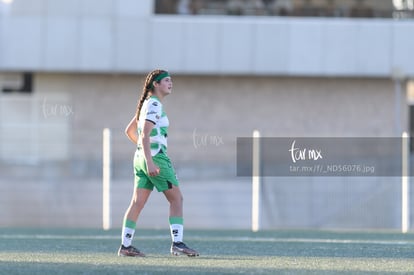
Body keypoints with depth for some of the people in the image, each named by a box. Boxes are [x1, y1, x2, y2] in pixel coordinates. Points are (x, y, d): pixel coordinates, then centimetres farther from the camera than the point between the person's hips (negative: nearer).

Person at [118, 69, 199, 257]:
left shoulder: (147, 104, 16)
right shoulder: (155, 105, -12)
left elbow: (129, 131, 24)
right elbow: (145, 135, -21)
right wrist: (150, 162, -27)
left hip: (141, 157, 9)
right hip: (156, 157, -9)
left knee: (137, 202, 6)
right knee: (176, 199, -4)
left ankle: (125, 246, 3)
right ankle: (177, 243, -10)